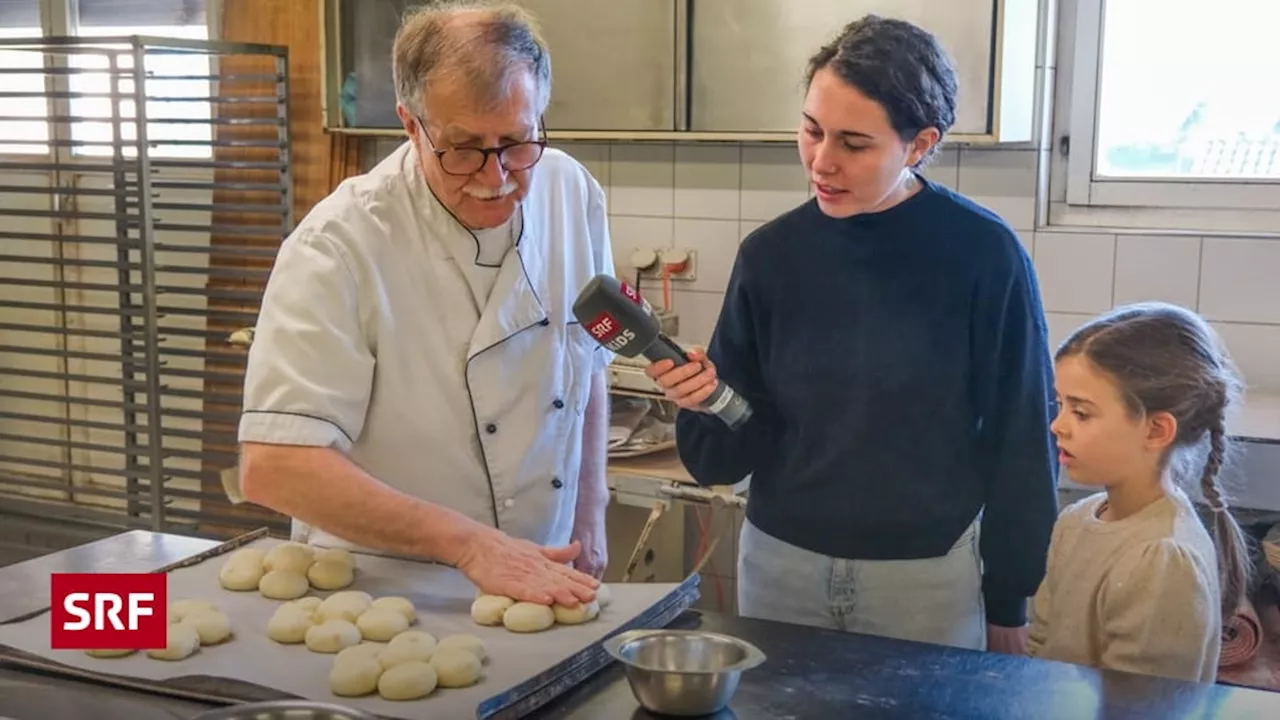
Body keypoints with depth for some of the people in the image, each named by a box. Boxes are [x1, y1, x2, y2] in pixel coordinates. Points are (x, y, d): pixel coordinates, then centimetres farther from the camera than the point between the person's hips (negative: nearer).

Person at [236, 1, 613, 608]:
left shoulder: (573, 195, -3)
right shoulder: (341, 244, -20)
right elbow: (271, 467, -24)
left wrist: (588, 520, 9)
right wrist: (471, 545, -28)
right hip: (380, 598, -4)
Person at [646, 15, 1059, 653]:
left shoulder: (984, 256, -13)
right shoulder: (771, 253, -5)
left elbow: (1019, 443, -5)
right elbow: (731, 451, 1)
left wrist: (1010, 602, -2)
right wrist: (704, 401, -20)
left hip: (927, 576, -2)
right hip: (780, 564, 3)